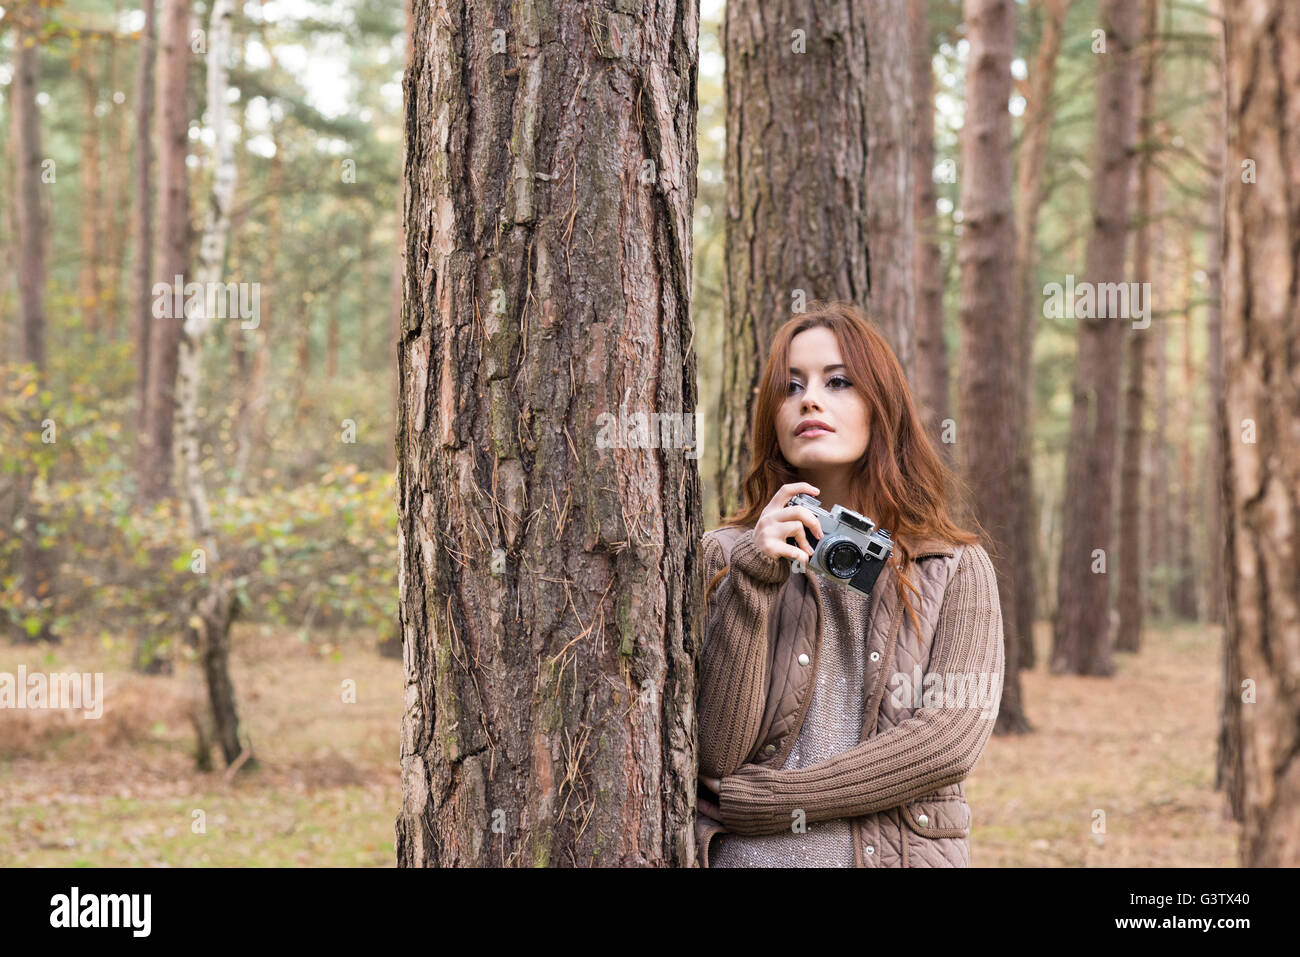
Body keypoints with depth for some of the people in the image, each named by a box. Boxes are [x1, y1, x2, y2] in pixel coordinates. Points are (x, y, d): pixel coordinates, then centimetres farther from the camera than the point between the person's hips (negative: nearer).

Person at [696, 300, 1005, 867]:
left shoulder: (956, 567, 0)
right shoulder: (724, 556, -1)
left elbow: (951, 738, -13)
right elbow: (714, 755, -9)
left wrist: (752, 800, -15)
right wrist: (754, 582, -19)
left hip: (903, 851, 0)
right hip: (747, 859, 0)